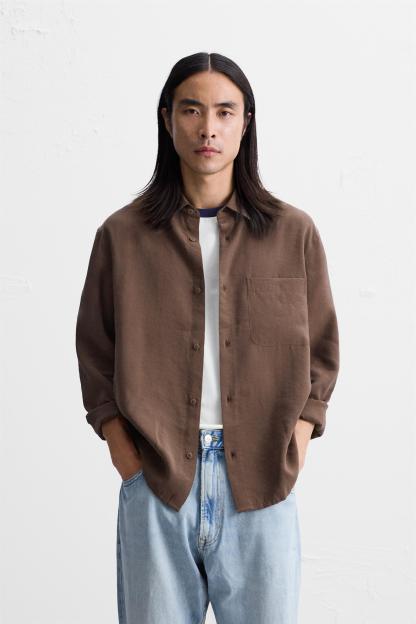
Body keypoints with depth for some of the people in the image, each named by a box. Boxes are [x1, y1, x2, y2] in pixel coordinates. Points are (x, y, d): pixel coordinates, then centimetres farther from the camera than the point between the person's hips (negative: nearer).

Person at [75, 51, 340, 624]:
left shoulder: (293, 233, 3)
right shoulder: (122, 234, 2)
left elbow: (320, 352, 7)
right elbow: (96, 356, 6)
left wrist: (289, 460, -2)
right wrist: (129, 462, -3)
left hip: (262, 486, 1)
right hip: (156, 485, 0)